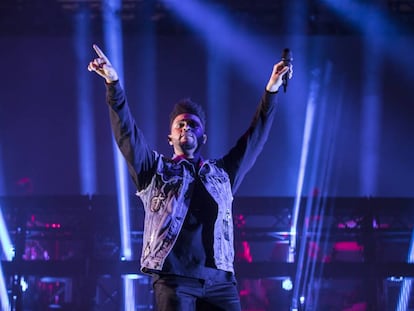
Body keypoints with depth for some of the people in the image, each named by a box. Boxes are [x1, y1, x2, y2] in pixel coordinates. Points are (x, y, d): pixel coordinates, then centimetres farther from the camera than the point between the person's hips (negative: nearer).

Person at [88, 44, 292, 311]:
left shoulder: (222, 173, 23)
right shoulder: (155, 171, 15)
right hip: (174, 279, -3)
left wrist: (272, 90, 15)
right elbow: (127, 133, 4)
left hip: (220, 281, 3)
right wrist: (114, 84, -9)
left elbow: (255, 137, 22)